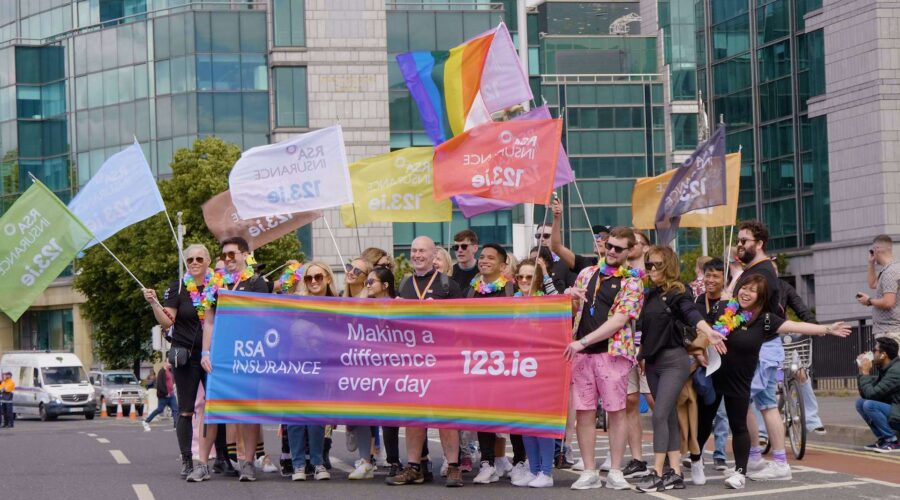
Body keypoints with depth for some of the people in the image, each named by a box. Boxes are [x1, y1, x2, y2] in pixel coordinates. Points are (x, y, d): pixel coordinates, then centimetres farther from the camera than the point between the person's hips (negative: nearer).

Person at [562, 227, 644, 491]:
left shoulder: (632, 282, -1)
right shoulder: (587, 274, 14)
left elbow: (619, 320, -12)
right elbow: (573, 311, 21)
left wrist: (584, 341, -17)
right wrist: (571, 298, -4)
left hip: (613, 352, -4)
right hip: (581, 352, 4)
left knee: (616, 411, -1)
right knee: (583, 412, 2)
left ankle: (615, 472, 5)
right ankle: (589, 472, 8)